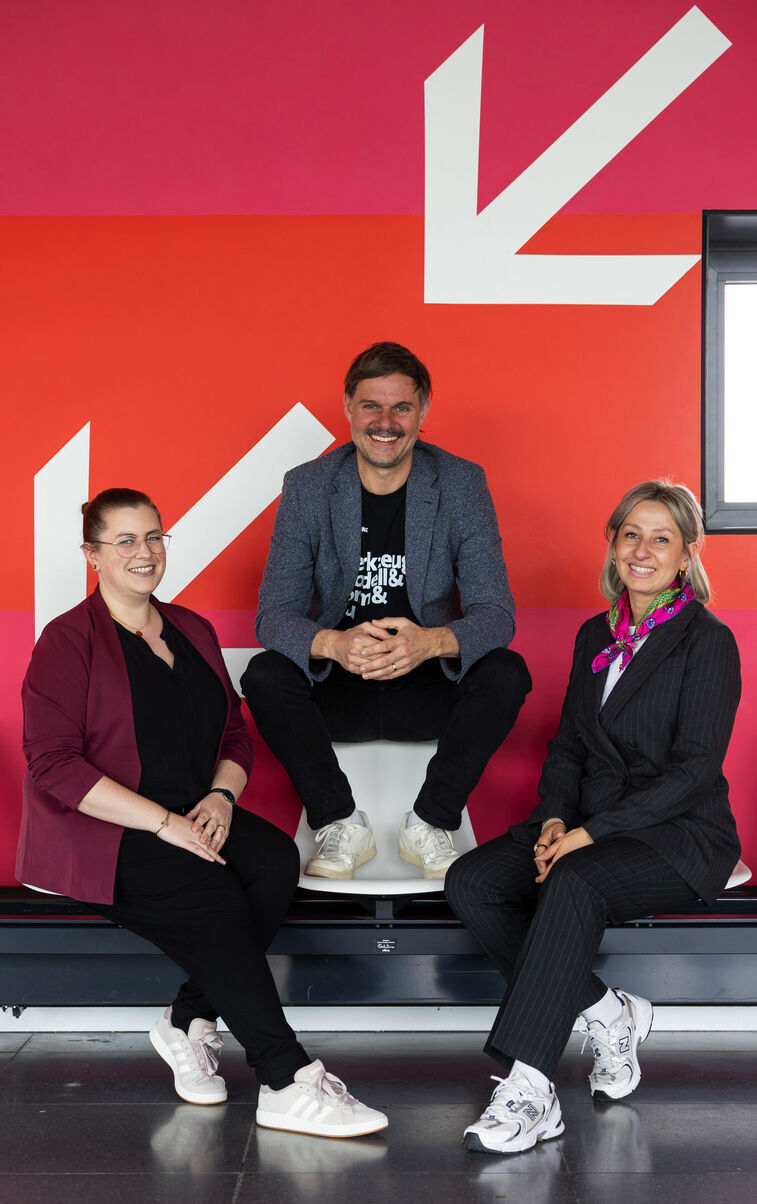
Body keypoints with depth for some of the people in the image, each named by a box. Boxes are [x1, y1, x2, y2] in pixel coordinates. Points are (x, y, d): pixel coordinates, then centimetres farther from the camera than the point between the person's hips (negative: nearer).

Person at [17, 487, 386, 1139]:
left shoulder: (193, 631, 17)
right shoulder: (69, 640, -2)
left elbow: (236, 735, 17)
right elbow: (53, 766, -13)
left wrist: (220, 797, -7)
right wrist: (164, 822, -20)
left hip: (196, 815, 6)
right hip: (100, 832, -6)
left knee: (276, 859, -25)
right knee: (212, 896, -31)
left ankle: (190, 1024, -13)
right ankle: (289, 1084, -29)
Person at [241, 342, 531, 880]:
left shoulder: (463, 483, -5)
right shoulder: (307, 487, -5)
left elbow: (496, 612, -12)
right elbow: (274, 613, -11)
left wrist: (432, 642, -36)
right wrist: (333, 644, -35)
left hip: (429, 692, 0)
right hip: (338, 692, 0)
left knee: (507, 672, -27)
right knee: (264, 675, -27)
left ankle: (430, 824, -15)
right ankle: (342, 826, -14)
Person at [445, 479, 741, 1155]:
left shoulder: (707, 642, -6)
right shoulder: (596, 636, 14)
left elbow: (696, 769, -13)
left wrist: (591, 832, -20)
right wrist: (555, 819, -6)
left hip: (680, 838, -6)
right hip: (588, 828, 7)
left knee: (574, 884, -36)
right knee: (470, 882, -16)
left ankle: (527, 1085, -34)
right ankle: (608, 1014, -6)